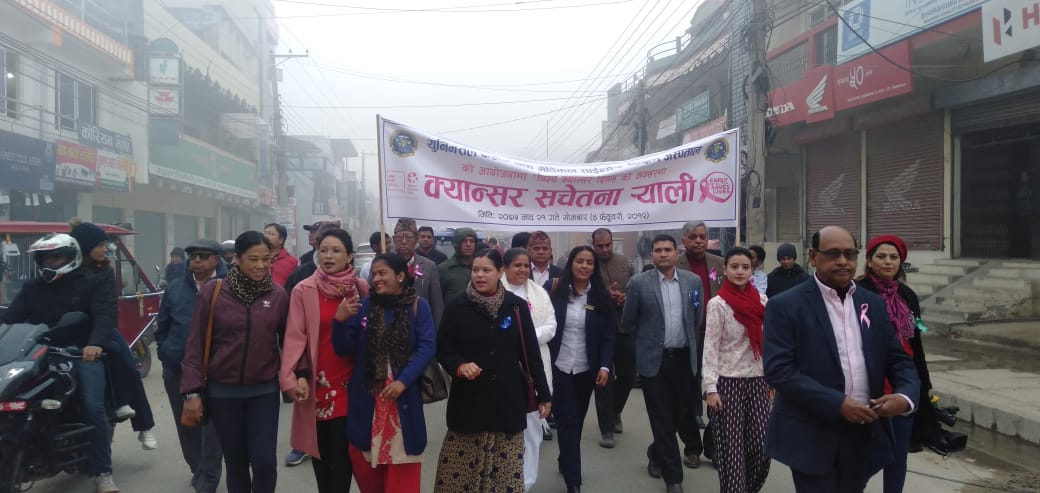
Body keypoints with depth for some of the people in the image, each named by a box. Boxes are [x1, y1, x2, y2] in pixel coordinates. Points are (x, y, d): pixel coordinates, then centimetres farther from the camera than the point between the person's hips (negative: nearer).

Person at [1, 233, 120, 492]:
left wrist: (96, 344, -32)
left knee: (93, 408, -17)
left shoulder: (92, 284, 3)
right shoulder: (31, 288, 18)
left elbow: (105, 315, -12)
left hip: (83, 354, -4)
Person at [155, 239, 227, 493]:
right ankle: (197, 470, 35)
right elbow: (162, 326, 15)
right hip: (177, 370, 5)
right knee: (185, 424, 17)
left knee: (211, 426, 1)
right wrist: (166, 353, 8)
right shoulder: (175, 288, 7)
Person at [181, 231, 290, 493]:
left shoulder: (278, 295, -4)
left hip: (264, 392, 0)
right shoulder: (212, 292, -7)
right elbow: (195, 345, -3)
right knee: (235, 461, 11)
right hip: (222, 392, 0)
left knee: (265, 461, -3)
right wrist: (192, 392, -5)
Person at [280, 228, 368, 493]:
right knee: (319, 449, 6)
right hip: (316, 381, -1)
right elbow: (296, 336, -7)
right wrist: (297, 376, -14)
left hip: (349, 381, 1)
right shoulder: (303, 290, -4)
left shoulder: (361, 289, 3)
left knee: (341, 450, 1)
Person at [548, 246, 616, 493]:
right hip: (559, 367, -2)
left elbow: (608, 335, -1)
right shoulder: (557, 294, -2)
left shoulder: (602, 297, 0)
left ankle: (566, 463, 36)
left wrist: (605, 366, -11)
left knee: (577, 420, 14)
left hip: (586, 370, 2)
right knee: (567, 421, -3)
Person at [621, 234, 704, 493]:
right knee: (662, 419, 1)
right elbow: (628, 321, 2)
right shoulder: (638, 283, -7)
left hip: (684, 358, 3)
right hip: (653, 360, -3)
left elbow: (697, 319, 13)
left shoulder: (693, 281, 1)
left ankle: (656, 453, 40)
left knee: (677, 414, 13)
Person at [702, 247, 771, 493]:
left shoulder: (762, 300, 5)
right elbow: (710, 348, -10)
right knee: (731, 450, -1)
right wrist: (710, 388, -15)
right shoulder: (717, 304, -8)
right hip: (727, 381, -4)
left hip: (757, 380, 4)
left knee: (762, 447, 3)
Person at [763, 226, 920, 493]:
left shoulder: (874, 304, 9)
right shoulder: (785, 306, -8)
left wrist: (906, 395, -11)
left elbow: (899, 360, 10)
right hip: (812, 438, -5)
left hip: (863, 435, 5)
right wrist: (838, 403, -21)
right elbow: (778, 369, -16)